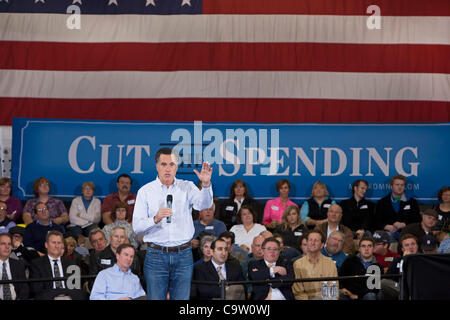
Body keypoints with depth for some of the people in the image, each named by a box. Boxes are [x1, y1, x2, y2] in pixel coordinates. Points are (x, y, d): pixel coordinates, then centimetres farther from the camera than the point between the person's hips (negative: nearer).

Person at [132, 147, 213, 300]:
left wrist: (206, 184, -32)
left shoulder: (187, 187, 6)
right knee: (155, 299, 0)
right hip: (156, 255, -1)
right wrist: (156, 219, -22)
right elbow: (137, 227, -3)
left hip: (183, 255, 1)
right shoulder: (145, 191, 3)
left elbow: (203, 204, -14)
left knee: (182, 299, 3)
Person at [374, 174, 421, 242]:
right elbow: (376, 222, 11)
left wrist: (403, 225, -8)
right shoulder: (382, 202, 17)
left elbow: (417, 221, 10)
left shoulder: (412, 202, 17)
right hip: (388, 233, 0)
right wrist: (388, 227, -10)